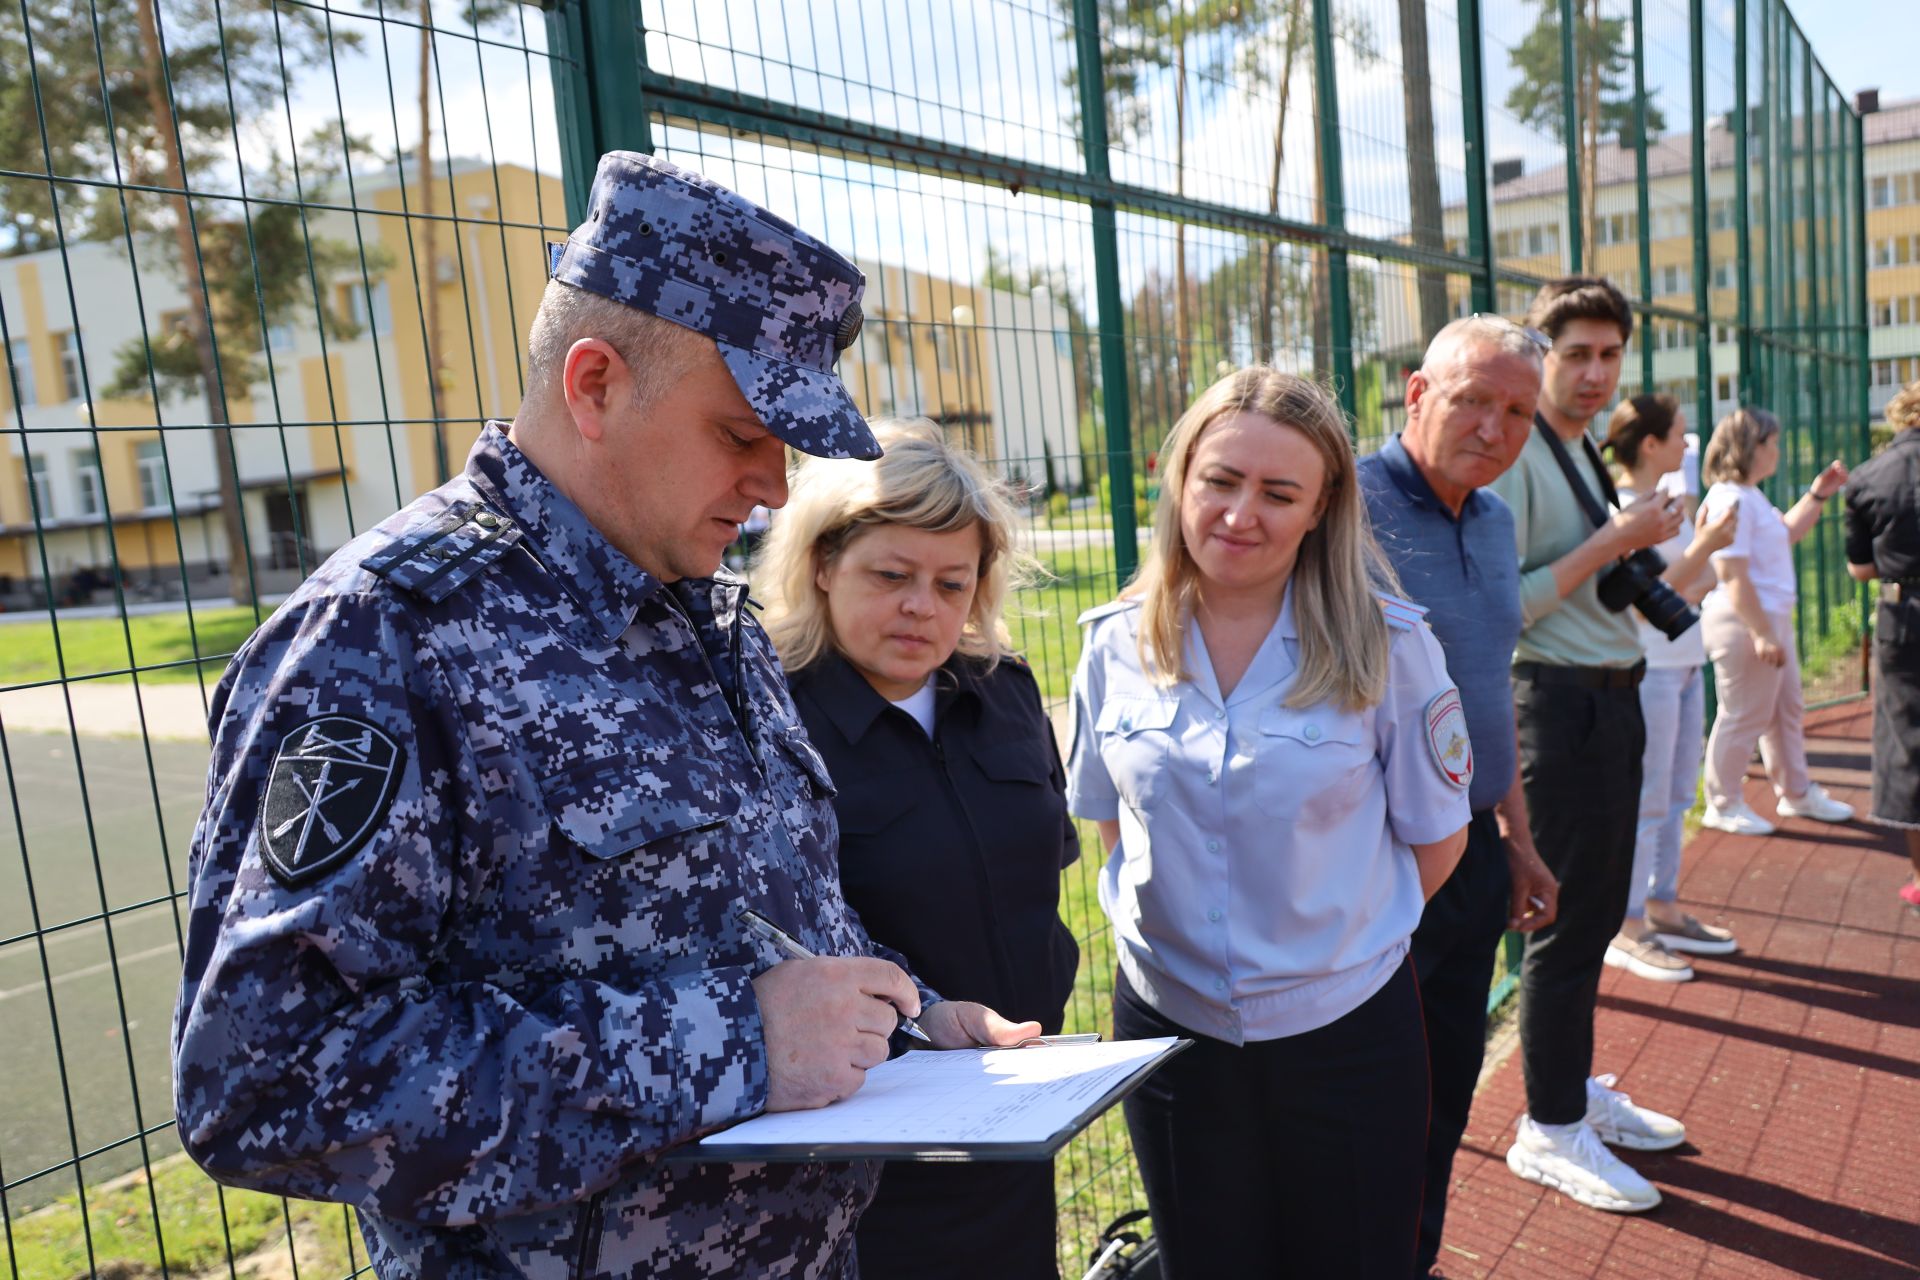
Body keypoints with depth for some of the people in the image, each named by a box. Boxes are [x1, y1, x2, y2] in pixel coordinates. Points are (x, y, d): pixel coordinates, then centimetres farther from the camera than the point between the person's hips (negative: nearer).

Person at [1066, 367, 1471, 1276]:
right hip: (1166, 1024, 2)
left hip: (1343, 1031, -2)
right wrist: (1157, 915, 2)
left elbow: (1435, 836, -2)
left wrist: (1339, 942, 3)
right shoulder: (1117, 646, -5)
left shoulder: (1388, 647, -13)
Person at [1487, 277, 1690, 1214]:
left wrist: (1641, 542, 7)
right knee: (1567, 918, -2)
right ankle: (1550, 1129, 13)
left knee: (1598, 910, 17)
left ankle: (1579, 1087, 33)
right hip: (1559, 703, -10)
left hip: (1611, 696, 10)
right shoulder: (1513, 457, -14)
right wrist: (1611, 542, -18)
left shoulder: (1583, 452, 16)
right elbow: (1500, 608, -20)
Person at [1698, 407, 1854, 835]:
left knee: (1786, 708, 20)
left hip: (1771, 620, 11)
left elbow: (1787, 534, 31)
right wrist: (1761, 633, -26)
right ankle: (1723, 805, 14)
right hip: (1744, 626, -11)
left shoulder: (1750, 496, 14)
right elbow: (1732, 574, -26)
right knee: (1744, 716, 0)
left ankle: (1797, 793, 35)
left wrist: (1817, 495, 20)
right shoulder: (1730, 499, -21)